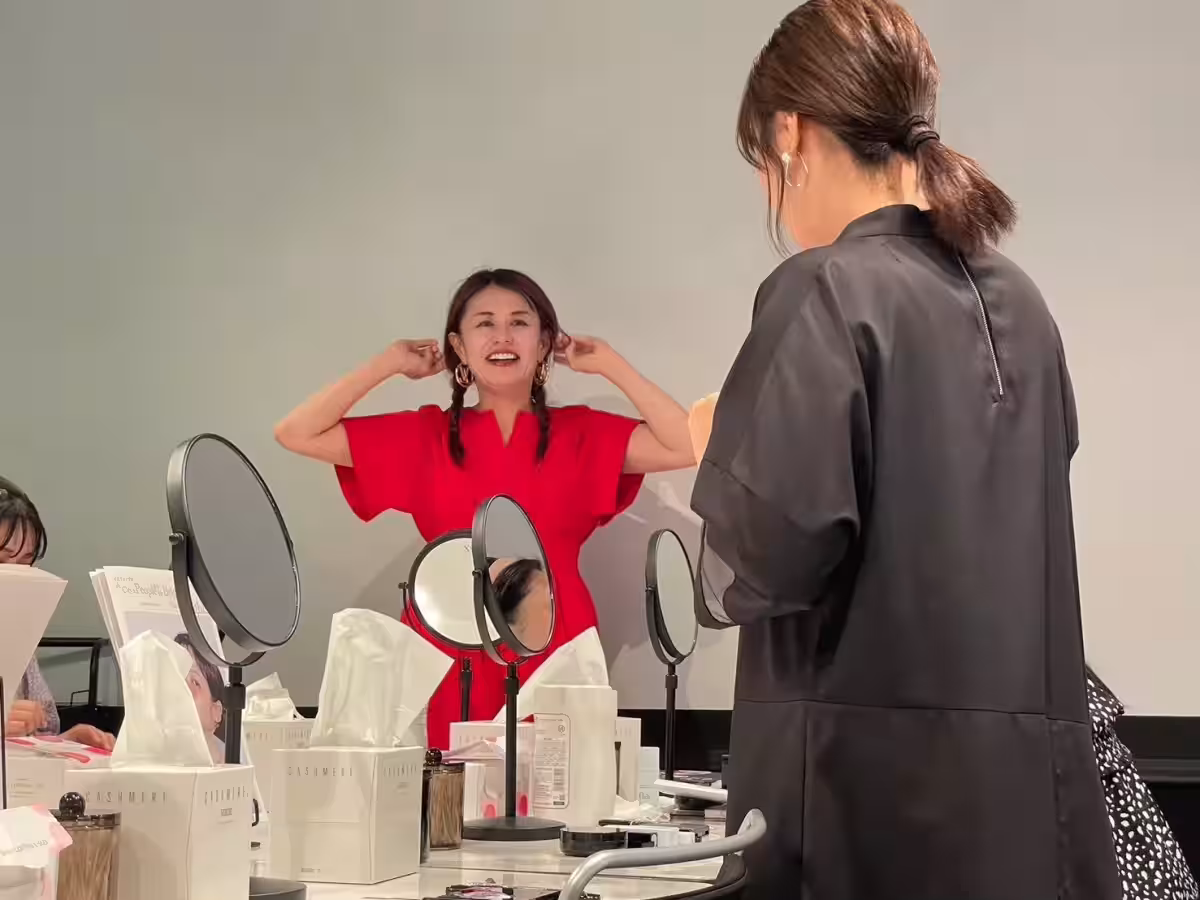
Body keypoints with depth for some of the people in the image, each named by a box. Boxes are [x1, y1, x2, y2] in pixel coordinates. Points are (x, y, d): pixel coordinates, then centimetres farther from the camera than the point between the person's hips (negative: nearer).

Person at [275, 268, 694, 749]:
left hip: (554, 655, 0)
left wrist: (609, 364, 0)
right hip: (449, 657, 1)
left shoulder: (582, 434, 6)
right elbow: (296, 434, 5)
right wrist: (389, 364, 6)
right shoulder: (425, 436, 9)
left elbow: (689, 446, -7)